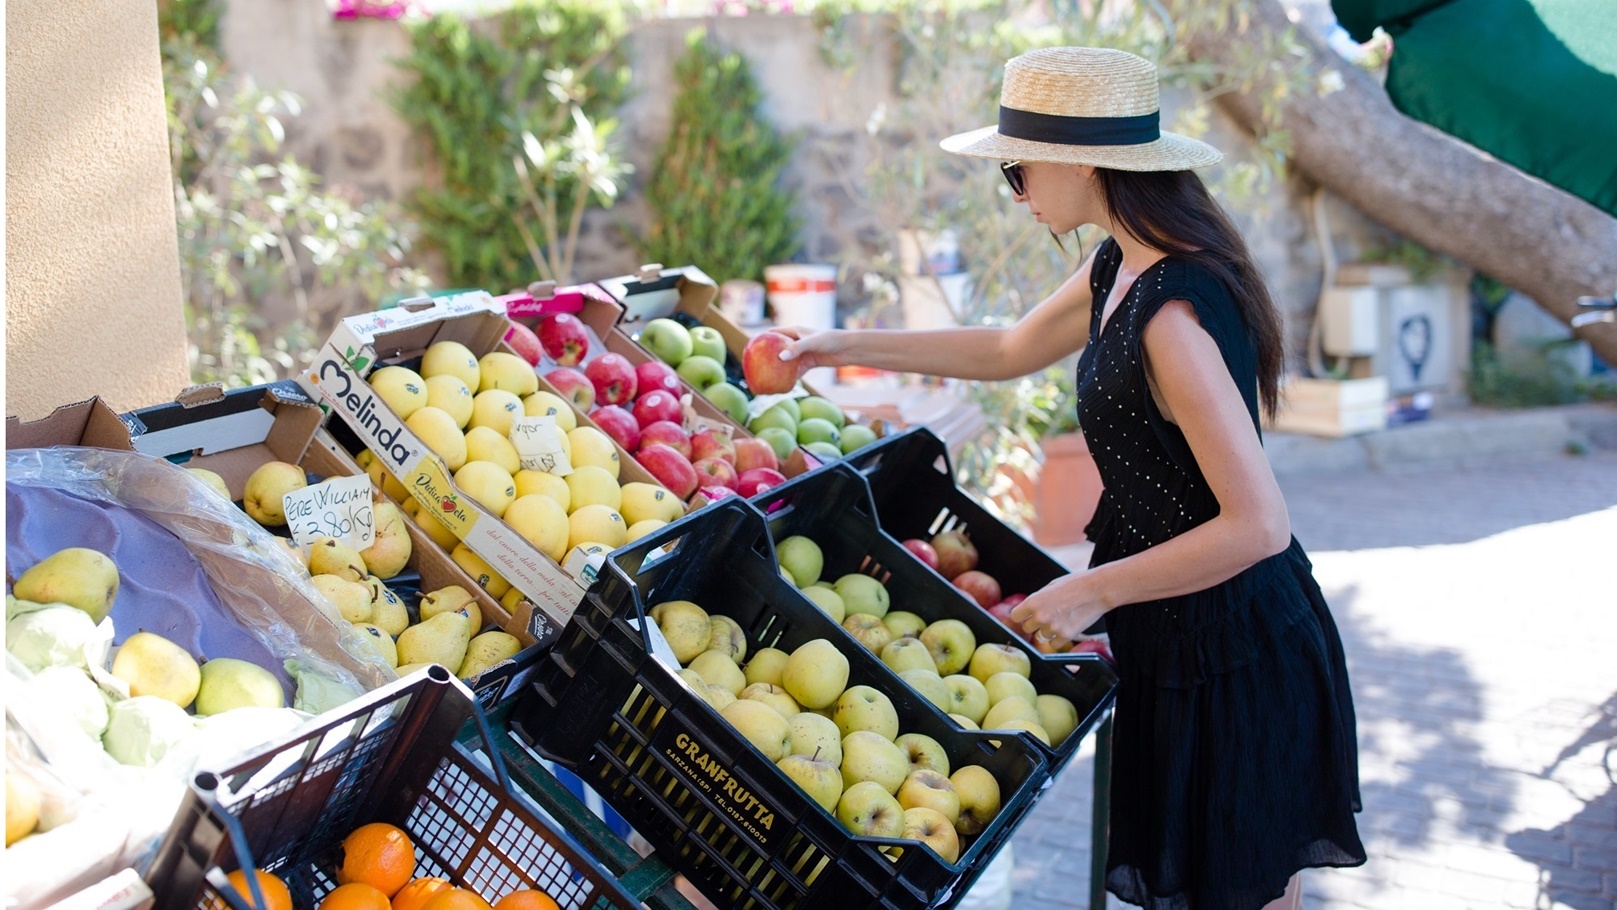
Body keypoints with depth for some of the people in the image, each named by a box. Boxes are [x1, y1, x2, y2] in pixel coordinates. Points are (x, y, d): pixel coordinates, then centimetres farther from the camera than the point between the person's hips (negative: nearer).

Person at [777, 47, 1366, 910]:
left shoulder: (1174, 314, -28)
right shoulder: (1119, 270, 3)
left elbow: (1258, 525, -29)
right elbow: (1009, 351, 20)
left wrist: (1093, 590, -22)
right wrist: (848, 347, 18)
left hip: (1231, 645, -9)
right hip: (1177, 636, 9)